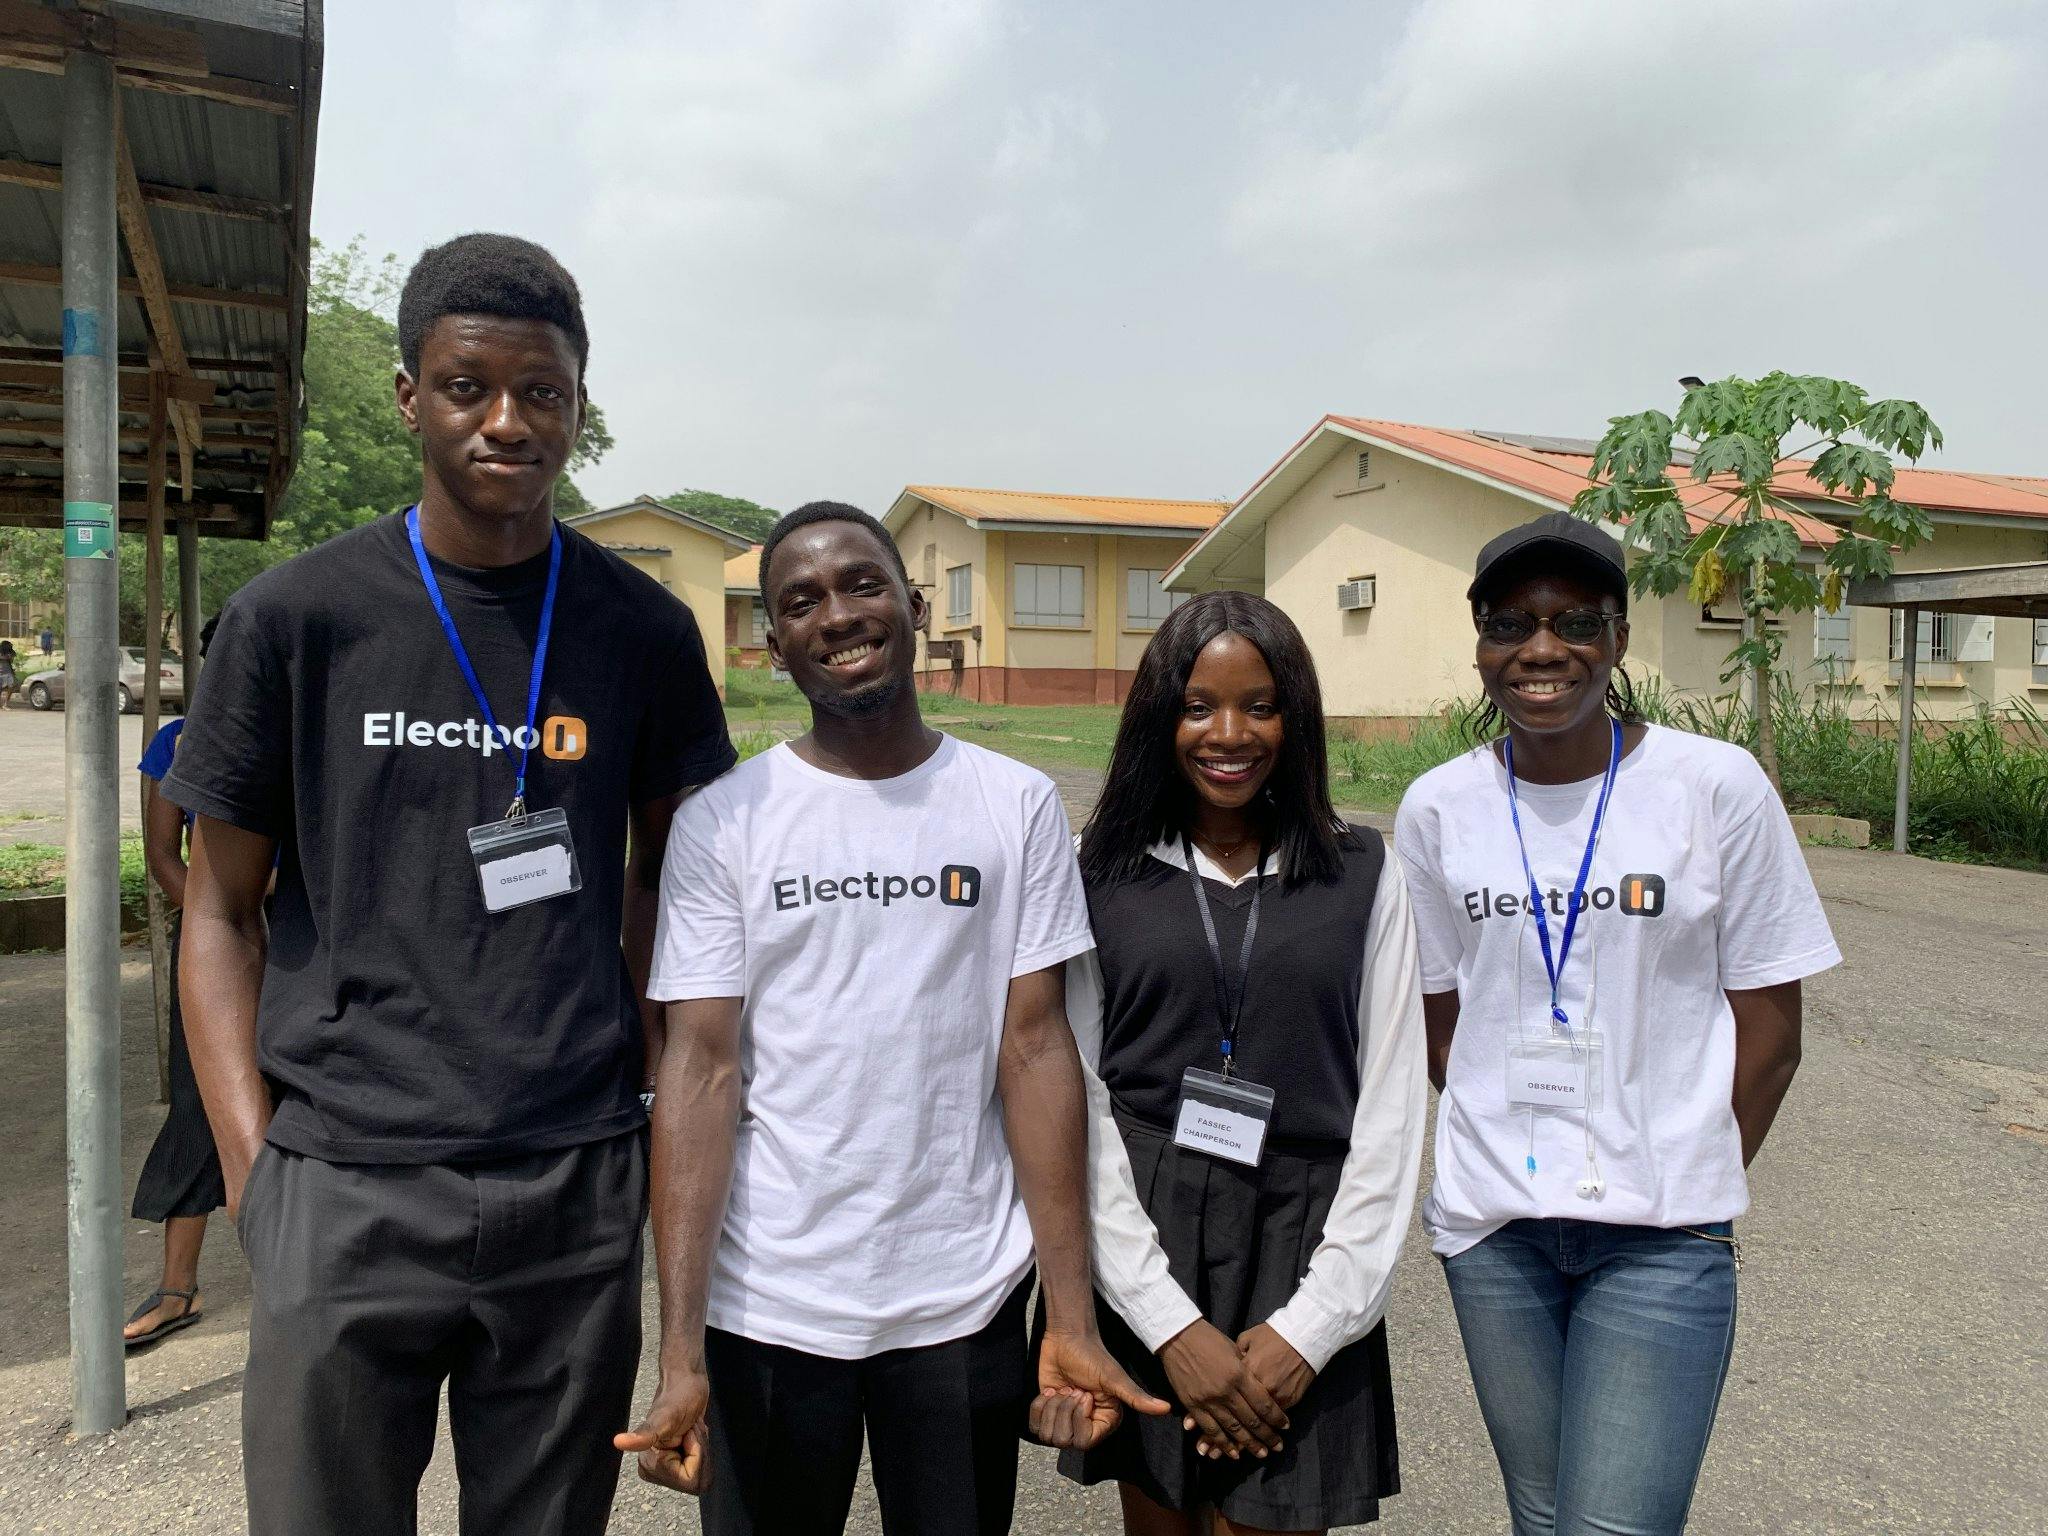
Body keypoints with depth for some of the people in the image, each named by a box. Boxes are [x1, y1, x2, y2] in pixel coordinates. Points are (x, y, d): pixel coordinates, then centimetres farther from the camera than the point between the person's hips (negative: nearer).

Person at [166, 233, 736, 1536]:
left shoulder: (645, 633, 1)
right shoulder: (296, 618, -2)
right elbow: (223, 911, 4)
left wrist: (669, 1093, 1)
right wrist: (253, 1165, -5)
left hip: (579, 1185, 2)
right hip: (343, 1187, -1)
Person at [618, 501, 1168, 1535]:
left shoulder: (1016, 806, -2)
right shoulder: (722, 822, -4)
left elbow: (1035, 1048, -3)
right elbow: (702, 1069, -7)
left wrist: (1072, 1319, -6)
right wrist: (679, 1354, -12)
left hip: (966, 1303, 1)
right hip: (765, 1307, 0)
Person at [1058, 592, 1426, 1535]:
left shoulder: (1361, 876, 2)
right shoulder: (1104, 876, -1)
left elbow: (1391, 1104, 1)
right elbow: (1077, 1100, -3)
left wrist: (1313, 1323, -7)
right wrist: (1171, 1323, -9)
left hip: (1298, 1255, 0)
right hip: (1139, 1260, 0)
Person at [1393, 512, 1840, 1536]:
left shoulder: (1717, 786, -8)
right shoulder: (1438, 808, -1)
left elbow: (1769, 1027, -2)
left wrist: (1691, 1188, 1)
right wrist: (1501, 1147, 2)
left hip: (1661, 1237, -2)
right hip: (1491, 1223, 3)